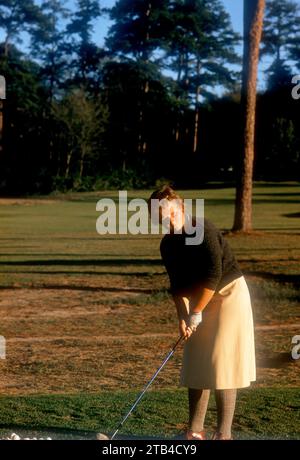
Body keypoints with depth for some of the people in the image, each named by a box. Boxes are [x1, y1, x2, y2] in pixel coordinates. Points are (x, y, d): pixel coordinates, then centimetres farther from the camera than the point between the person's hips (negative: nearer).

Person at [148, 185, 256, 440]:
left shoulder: (204, 230, -21)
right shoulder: (168, 245, 1)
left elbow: (213, 276, -24)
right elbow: (178, 284, 3)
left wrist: (196, 314, -20)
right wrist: (182, 316, -11)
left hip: (229, 293, -7)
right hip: (200, 299, 7)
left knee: (221, 364, -9)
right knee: (196, 365, 5)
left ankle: (224, 433, -3)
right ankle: (195, 431, 12)